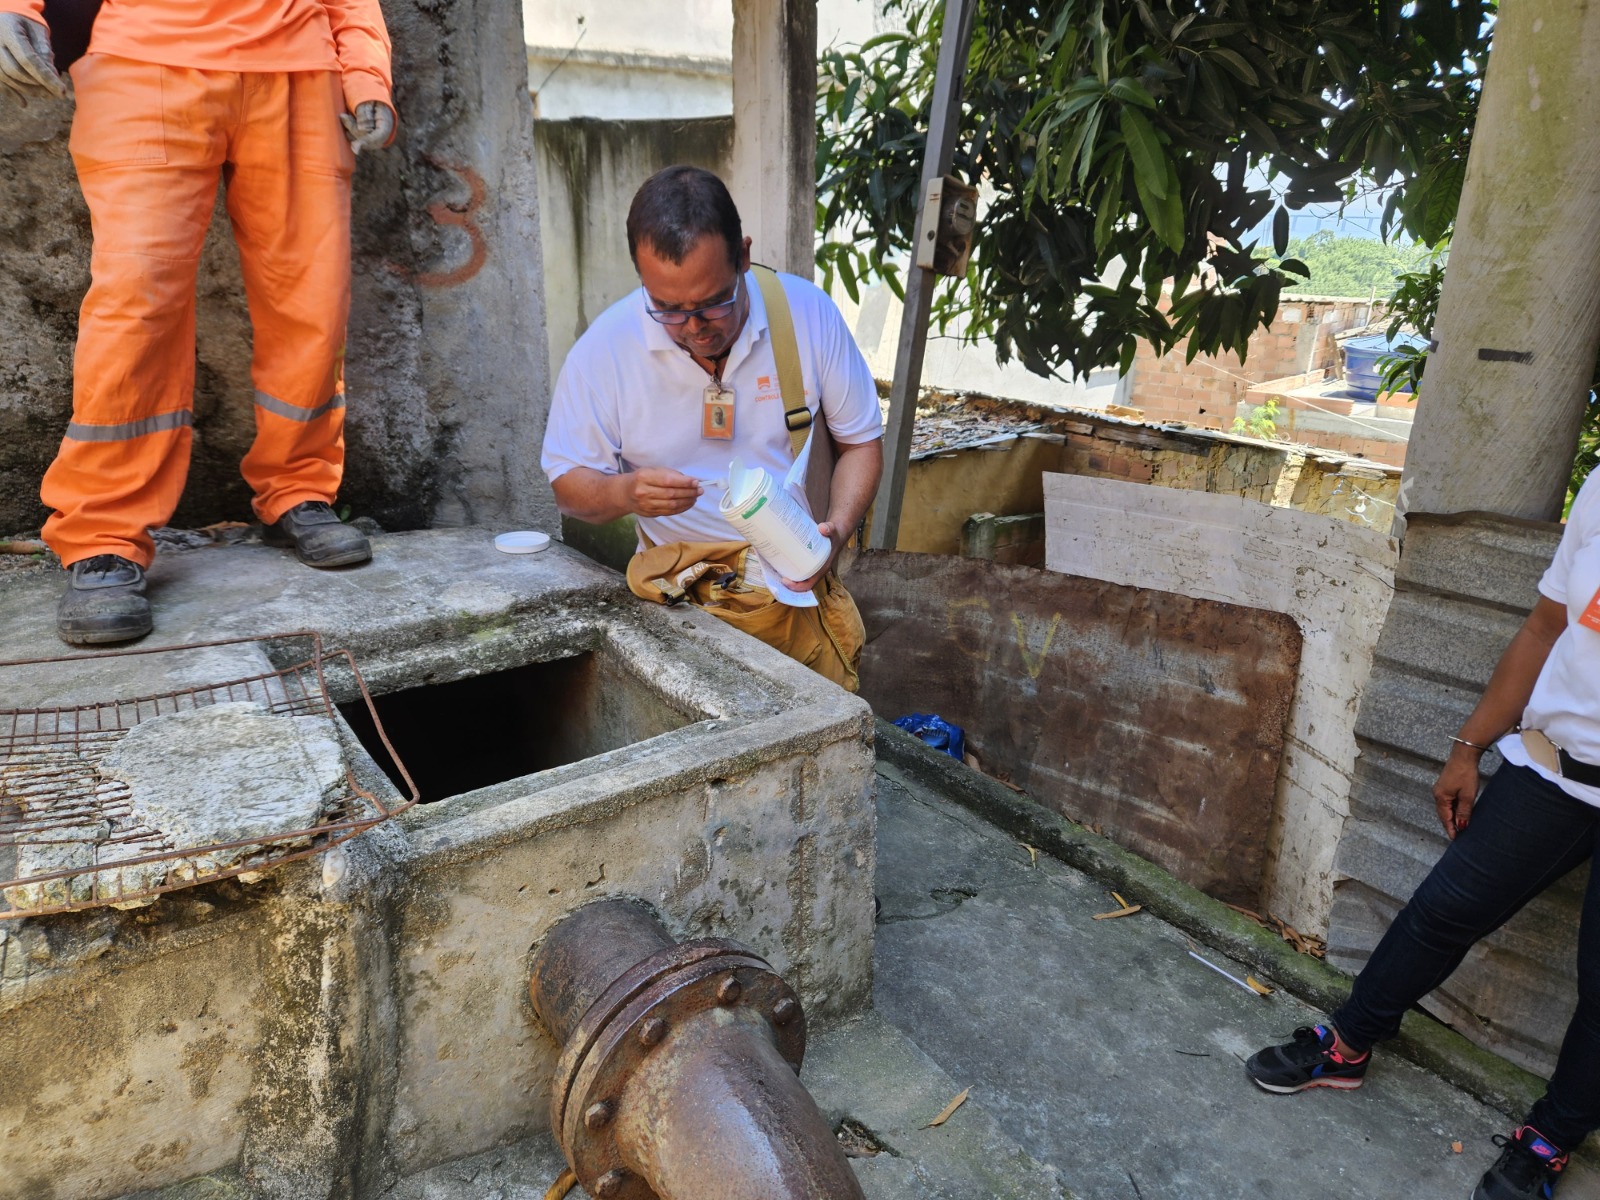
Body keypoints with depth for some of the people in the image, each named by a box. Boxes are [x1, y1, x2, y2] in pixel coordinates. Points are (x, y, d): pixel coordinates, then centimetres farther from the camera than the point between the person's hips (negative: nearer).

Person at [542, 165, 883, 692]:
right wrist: (625, 493, -20)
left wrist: (837, 529, -11)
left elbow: (861, 441, 6)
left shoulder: (808, 313, -5)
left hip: (798, 586, 1)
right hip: (675, 597, 0)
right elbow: (568, 484, 2)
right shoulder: (605, 349, -7)